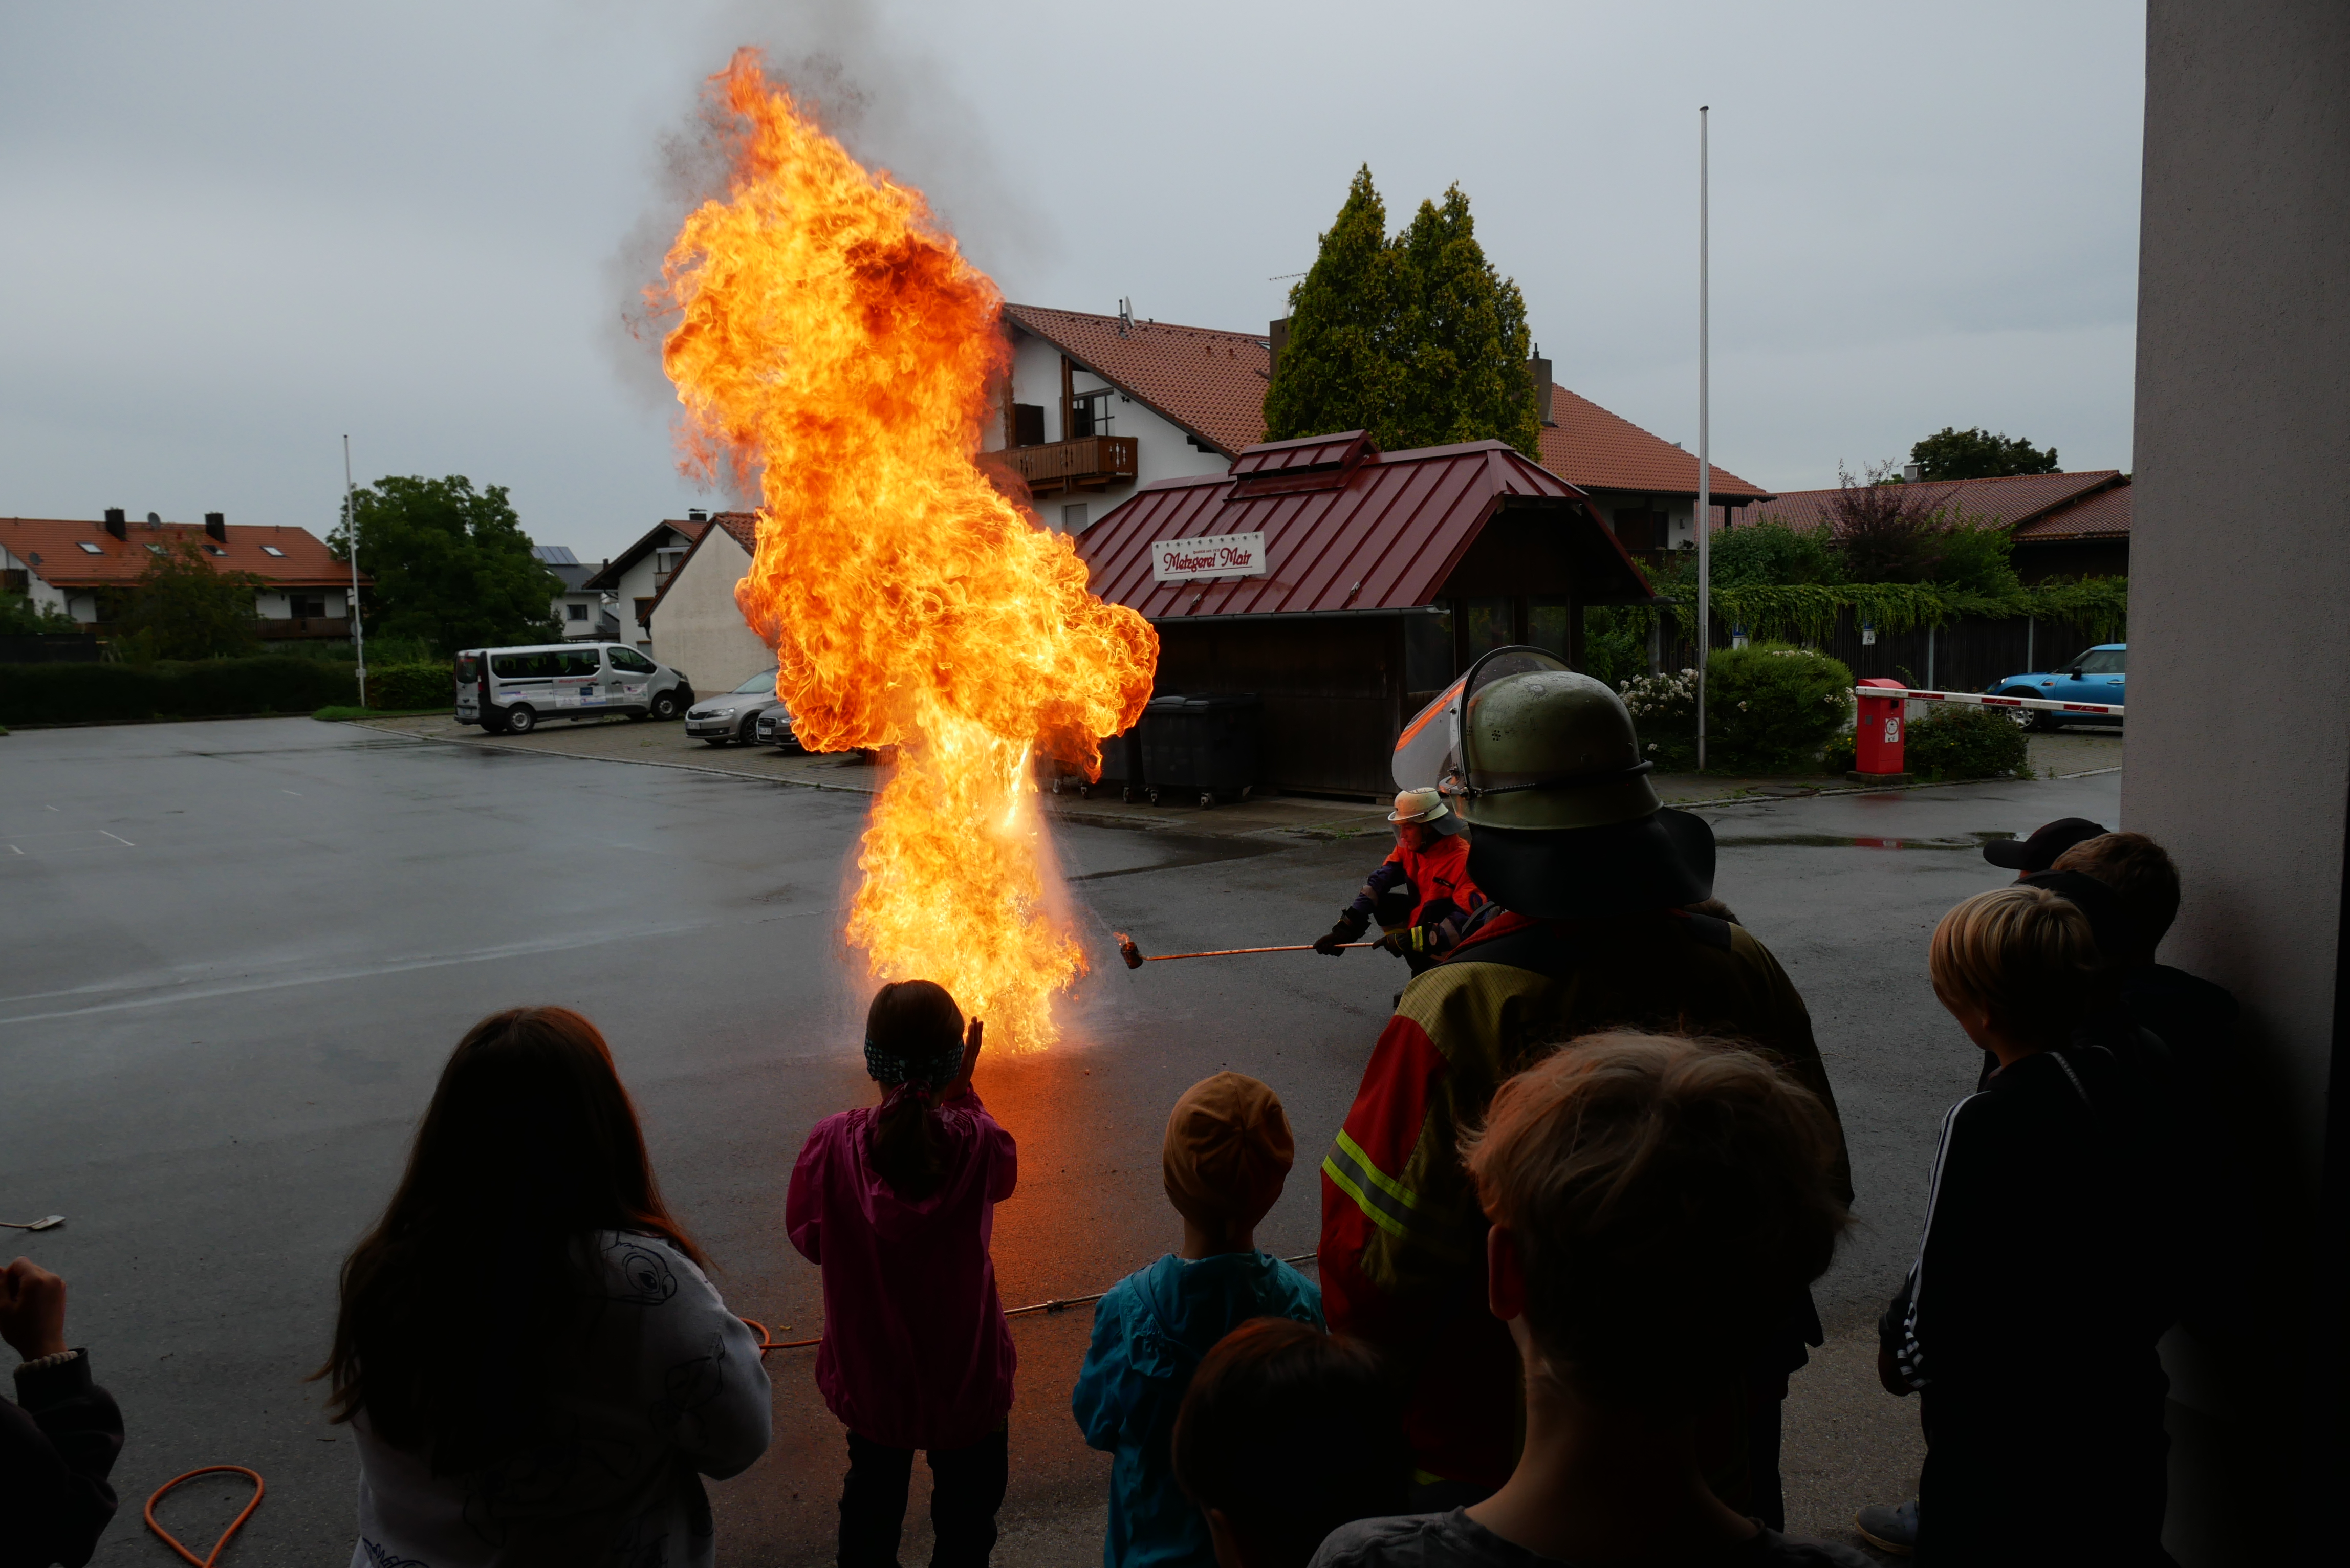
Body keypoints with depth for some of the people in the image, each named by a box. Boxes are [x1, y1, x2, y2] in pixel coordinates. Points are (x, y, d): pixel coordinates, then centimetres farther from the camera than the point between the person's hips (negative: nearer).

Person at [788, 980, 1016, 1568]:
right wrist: (962, 1094, -2)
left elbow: (807, 1237, -6)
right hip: (965, 1374, -2)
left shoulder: (833, 1144, -23)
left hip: (868, 1371, 2)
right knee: (967, 1504, 24)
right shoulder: (978, 1145, -25)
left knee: (872, 1492, 30)